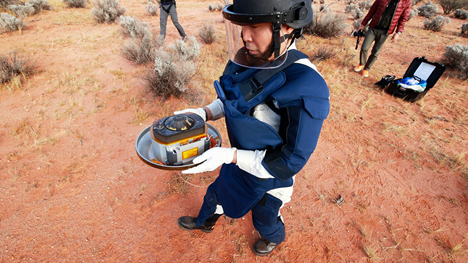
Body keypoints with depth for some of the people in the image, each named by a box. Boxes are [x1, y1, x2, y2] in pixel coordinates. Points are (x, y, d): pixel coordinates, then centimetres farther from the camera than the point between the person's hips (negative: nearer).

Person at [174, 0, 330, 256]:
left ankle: (275, 237, 66)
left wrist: (230, 156, -32)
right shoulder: (251, 59, -15)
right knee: (216, 193, 31)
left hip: (268, 177, -5)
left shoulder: (306, 90, -37)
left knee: (264, 219, 27)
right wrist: (204, 113, -12)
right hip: (240, 159, 6)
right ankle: (204, 222, 67)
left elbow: (290, 162, -28)